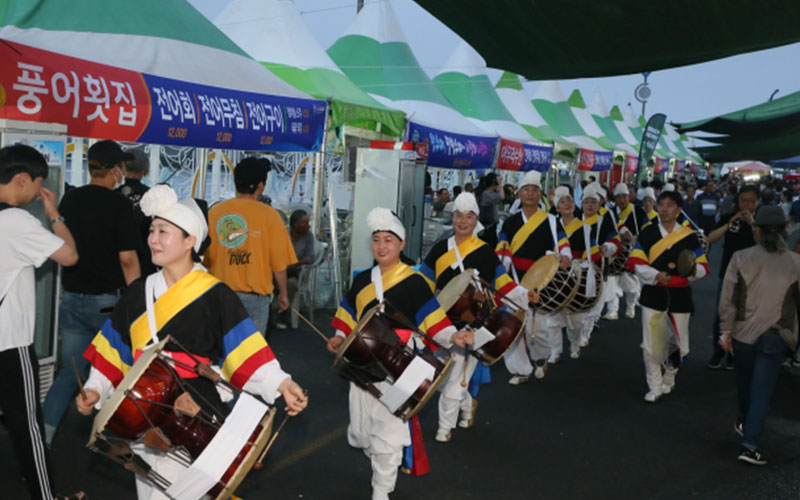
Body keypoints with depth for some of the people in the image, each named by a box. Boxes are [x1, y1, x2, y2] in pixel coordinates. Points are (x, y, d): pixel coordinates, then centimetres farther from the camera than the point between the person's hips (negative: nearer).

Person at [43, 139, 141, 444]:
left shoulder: (69, 199, 4)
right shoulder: (119, 204, -14)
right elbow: (127, 259, -16)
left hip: (72, 299, 5)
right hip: (108, 301, -5)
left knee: (68, 372, 12)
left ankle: (43, 434, 6)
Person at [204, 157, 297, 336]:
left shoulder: (214, 211, -1)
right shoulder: (268, 214, -9)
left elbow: (205, 257, 5)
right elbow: (279, 262, -8)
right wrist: (283, 293, 7)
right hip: (254, 296, -3)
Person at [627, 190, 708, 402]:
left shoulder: (689, 235, 1)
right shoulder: (647, 233, 1)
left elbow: (703, 266, 2)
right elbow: (635, 262, -4)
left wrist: (694, 270, -22)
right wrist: (655, 275, -20)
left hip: (680, 295, 0)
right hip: (653, 294, 0)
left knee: (679, 345, 7)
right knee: (651, 345, 1)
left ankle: (668, 379, 35)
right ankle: (654, 387, 18)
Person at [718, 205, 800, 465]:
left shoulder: (740, 258, -9)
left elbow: (728, 298, -7)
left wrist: (726, 330, 2)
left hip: (743, 333, 1)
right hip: (776, 337, -1)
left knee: (745, 381, 22)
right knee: (763, 388, 4)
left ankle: (744, 422, 44)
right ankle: (750, 444, 0)